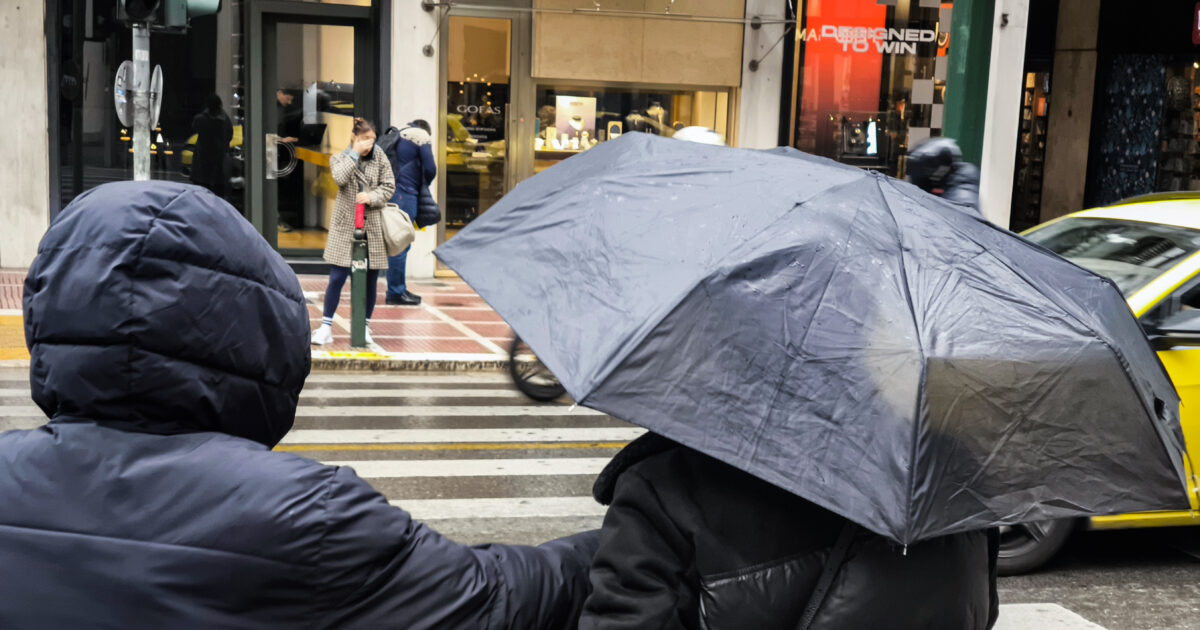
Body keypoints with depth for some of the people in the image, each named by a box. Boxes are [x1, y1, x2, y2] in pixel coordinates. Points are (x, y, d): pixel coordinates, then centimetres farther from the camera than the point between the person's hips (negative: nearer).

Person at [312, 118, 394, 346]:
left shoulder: (379, 157, 8)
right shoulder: (339, 158, 5)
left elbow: (389, 186, 6)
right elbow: (340, 178, -16)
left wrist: (370, 197, -10)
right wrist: (355, 154, -14)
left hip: (373, 227, 2)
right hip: (345, 227, -2)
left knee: (370, 279, 6)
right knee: (337, 278, -6)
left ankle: (365, 326, 19)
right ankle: (326, 327, 3)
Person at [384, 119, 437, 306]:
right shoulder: (422, 138, 2)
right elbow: (430, 169, -8)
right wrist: (425, 185, 11)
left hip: (393, 191, 8)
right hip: (405, 193, -8)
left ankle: (399, 289, 19)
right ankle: (395, 292, -6)